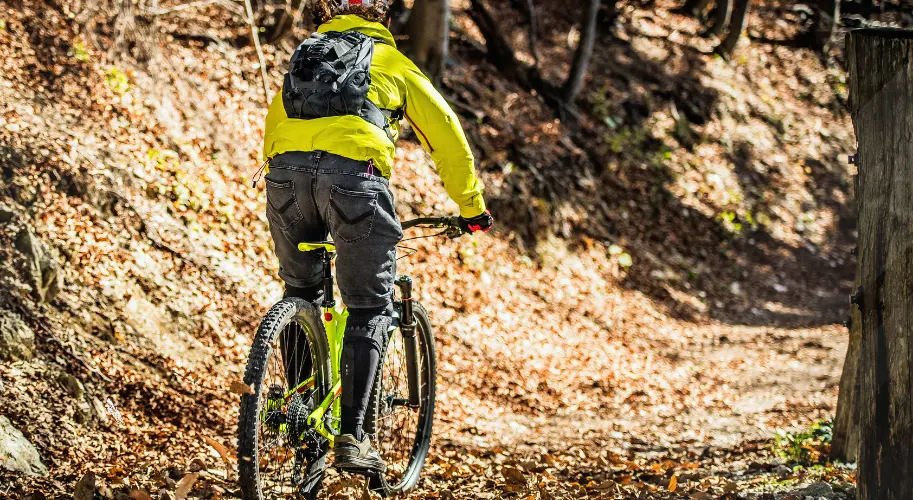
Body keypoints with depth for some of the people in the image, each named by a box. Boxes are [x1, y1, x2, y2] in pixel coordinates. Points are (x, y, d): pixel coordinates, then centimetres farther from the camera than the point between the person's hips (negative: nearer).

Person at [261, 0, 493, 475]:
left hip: (286, 171, 3)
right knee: (370, 309, 6)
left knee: (300, 295, 24)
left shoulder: (303, 55, 32)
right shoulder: (393, 63, 23)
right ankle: (351, 436, -4)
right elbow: (447, 136, 23)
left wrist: (291, 189, 47)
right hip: (354, 173, -3)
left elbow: (272, 131, 36)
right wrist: (471, 208, 32)